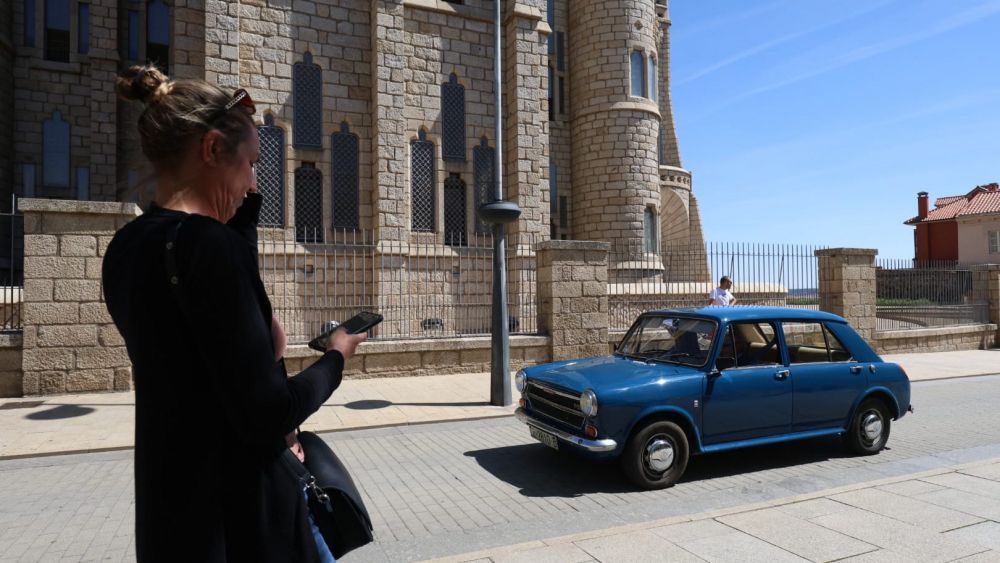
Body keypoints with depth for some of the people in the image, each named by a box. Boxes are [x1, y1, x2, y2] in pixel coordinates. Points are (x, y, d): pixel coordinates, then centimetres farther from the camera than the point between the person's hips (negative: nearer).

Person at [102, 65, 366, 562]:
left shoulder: (127, 247, 3)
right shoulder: (205, 243, -23)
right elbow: (266, 416, -25)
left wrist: (246, 206, 10)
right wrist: (336, 357, -8)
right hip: (233, 520, -8)